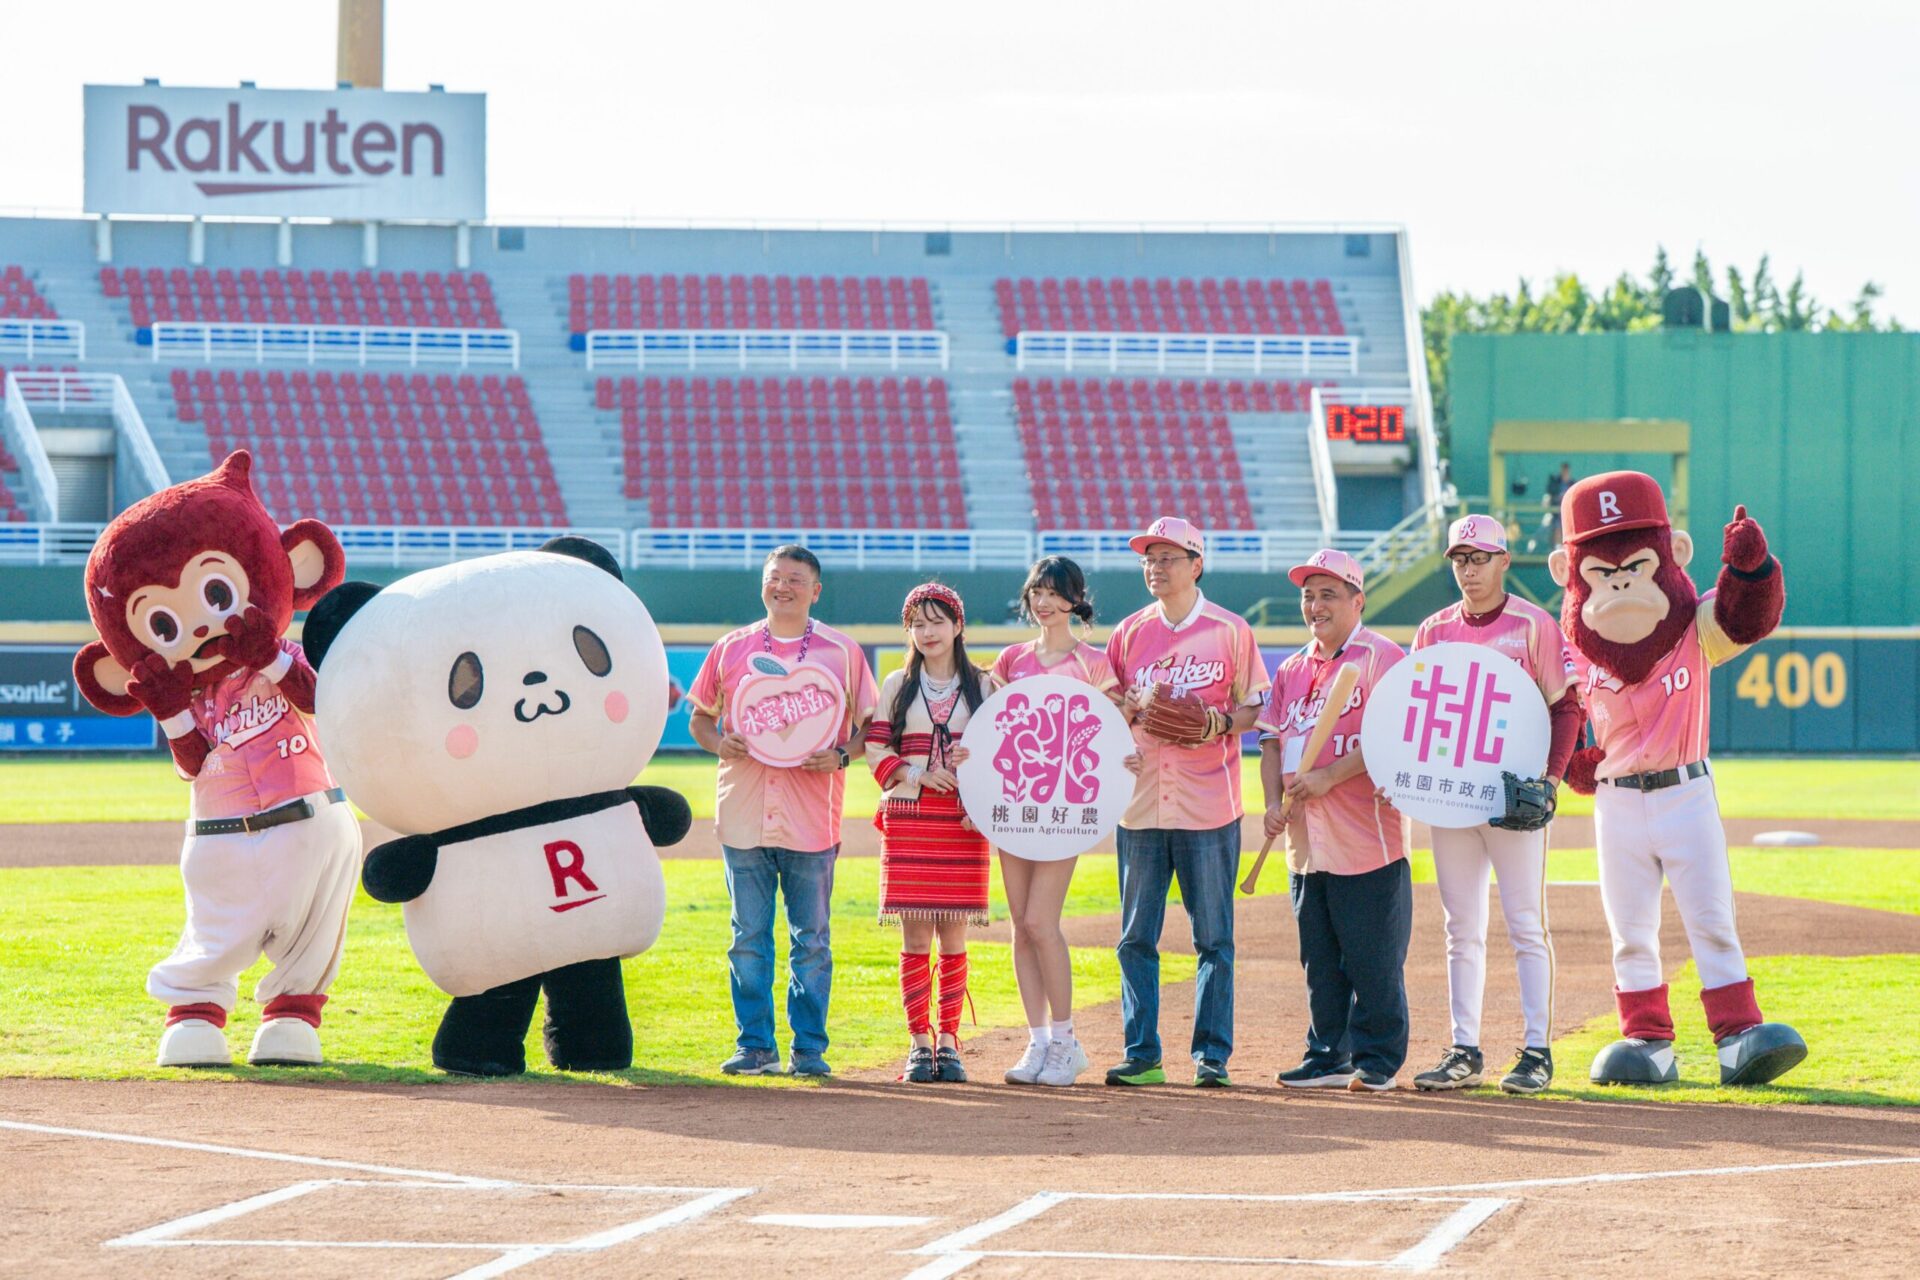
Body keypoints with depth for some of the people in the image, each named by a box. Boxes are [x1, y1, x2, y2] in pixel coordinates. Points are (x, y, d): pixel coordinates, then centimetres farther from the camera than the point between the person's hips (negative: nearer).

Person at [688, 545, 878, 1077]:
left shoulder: (842, 652, 5)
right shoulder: (732, 649, 9)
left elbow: (869, 726, 8)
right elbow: (699, 716, 16)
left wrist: (841, 755, -12)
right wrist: (718, 742, -5)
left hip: (812, 819, -2)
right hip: (744, 812, 2)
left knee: (811, 940, 1)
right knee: (748, 938, 4)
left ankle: (809, 1047, 7)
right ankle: (755, 1046, 10)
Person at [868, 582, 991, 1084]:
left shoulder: (981, 686, 8)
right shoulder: (896, 686, 9)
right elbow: (876, 749, 6)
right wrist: (917, 774, -11)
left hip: (962, 822, 0)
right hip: (907, 819, 0)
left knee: (953, 935, -1)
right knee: (915, 936, -2)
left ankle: (949, 1041, 6)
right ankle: (919, 1043, 3)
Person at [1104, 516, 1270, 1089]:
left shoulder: (1229, 631, 2)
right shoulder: (1130, 633, 11)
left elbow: (1254, 708, 5)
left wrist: (1222, 723, -16)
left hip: (1208, 807, -3)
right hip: (1142, 803, 3)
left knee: (1213, 938, 0)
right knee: (1136, 938, 3)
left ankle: (1212, 1055, 4)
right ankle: (1141, 1056, 7)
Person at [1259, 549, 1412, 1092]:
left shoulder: (1380, 657, -6)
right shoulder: (1293, 669, 16)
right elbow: (1273, 740, 17)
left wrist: (1329, 777, -18)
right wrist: (1274, 802, 0)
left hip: (1367, 840, -7)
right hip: (1308, 842, 7)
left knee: (1372, 958, -4)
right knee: (1319, 960, 11)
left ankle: (1377, 1059, 2)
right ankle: (1328, 1056, 18)